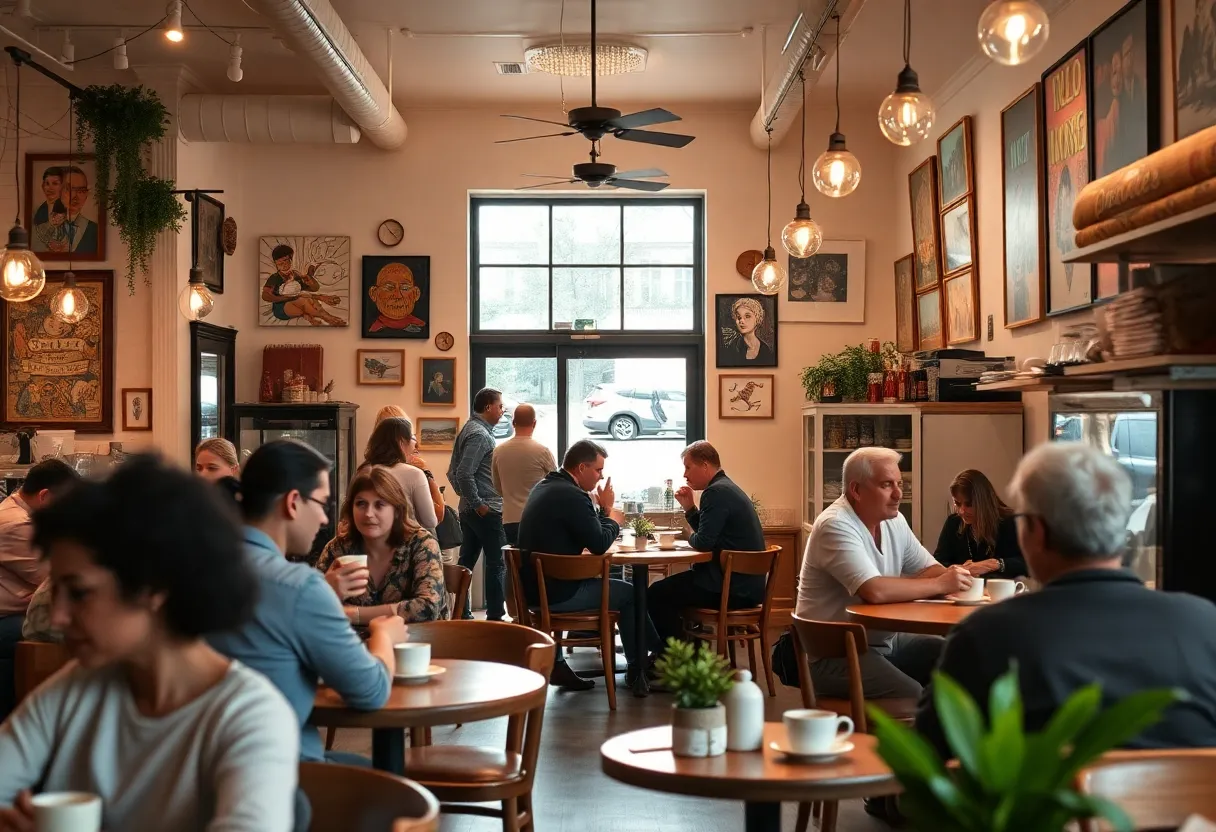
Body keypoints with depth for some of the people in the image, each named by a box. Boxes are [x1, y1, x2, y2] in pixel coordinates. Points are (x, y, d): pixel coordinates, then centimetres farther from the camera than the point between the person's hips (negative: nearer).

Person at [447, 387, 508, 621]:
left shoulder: (468, 429, 14)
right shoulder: (480, 434, -16)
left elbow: (453, 473, 17)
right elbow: (464, 474, -24)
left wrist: (468, 498, 15)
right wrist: (479, 504, -17)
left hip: (469, 510, 10)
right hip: (486, 510, -10)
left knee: (466, 561, 10)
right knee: (496, 564, -4)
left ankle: (462, 615, 15)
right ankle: (495, 617, -3)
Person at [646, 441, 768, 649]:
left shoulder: (716, 492, -17)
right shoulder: (726, 488, 15)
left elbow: (703, 542, -22)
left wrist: (691, 538, 0)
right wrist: (689, 507, 10)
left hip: (734, 589, -11)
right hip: (744, 582, 11)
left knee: (657, 593, -6)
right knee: (670, 585, 23)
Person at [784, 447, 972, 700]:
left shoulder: (894, 520, 8)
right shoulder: (836, 526, -19)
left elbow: (929, 569, 9)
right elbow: (875, 591, -29)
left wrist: (951, 578, -16)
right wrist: (940, 585, -20)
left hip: (885, 640, 9)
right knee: (914, 698, -28)